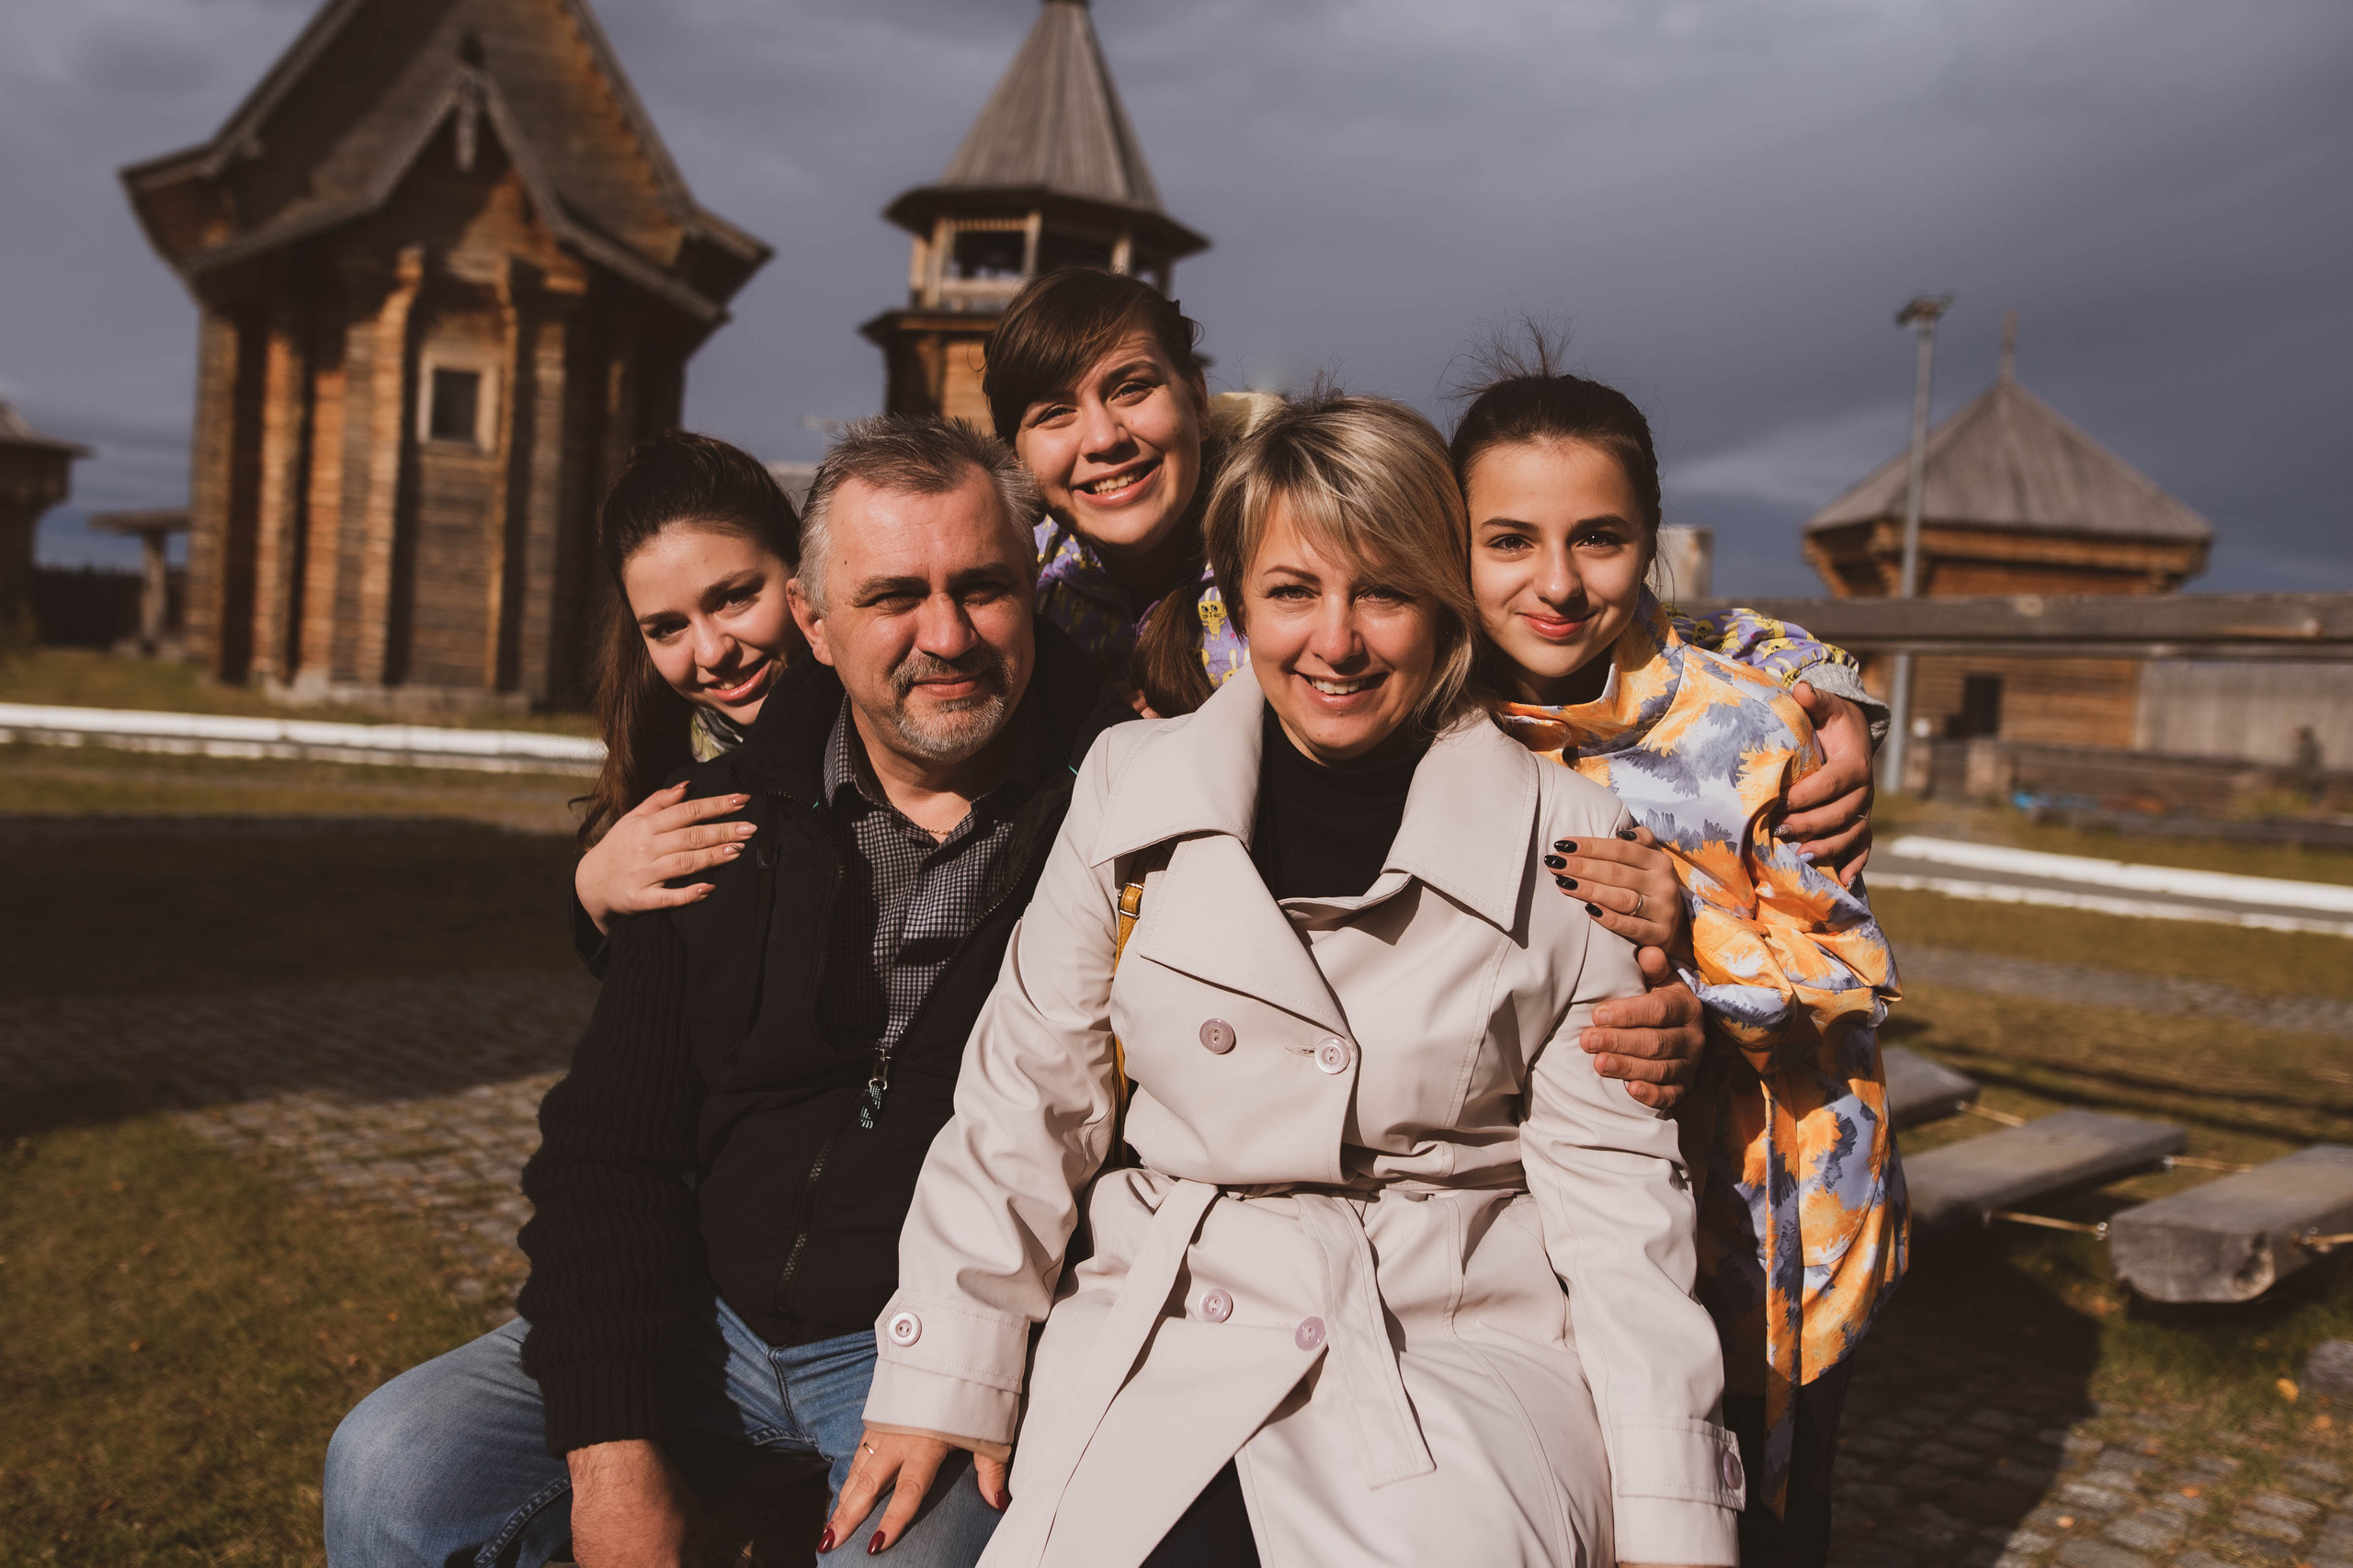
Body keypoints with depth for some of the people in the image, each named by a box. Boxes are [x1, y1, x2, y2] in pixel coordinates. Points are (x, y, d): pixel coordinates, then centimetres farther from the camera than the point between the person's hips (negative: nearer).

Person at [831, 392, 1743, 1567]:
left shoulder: (1567, 849, -1)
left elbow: (1616, 1194, 0)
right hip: (1162, 1352, 1)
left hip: (1462, 1348, 0)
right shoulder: (1131, 791, 3)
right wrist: (941, 1381, 6)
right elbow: (1025, 1106, 8)